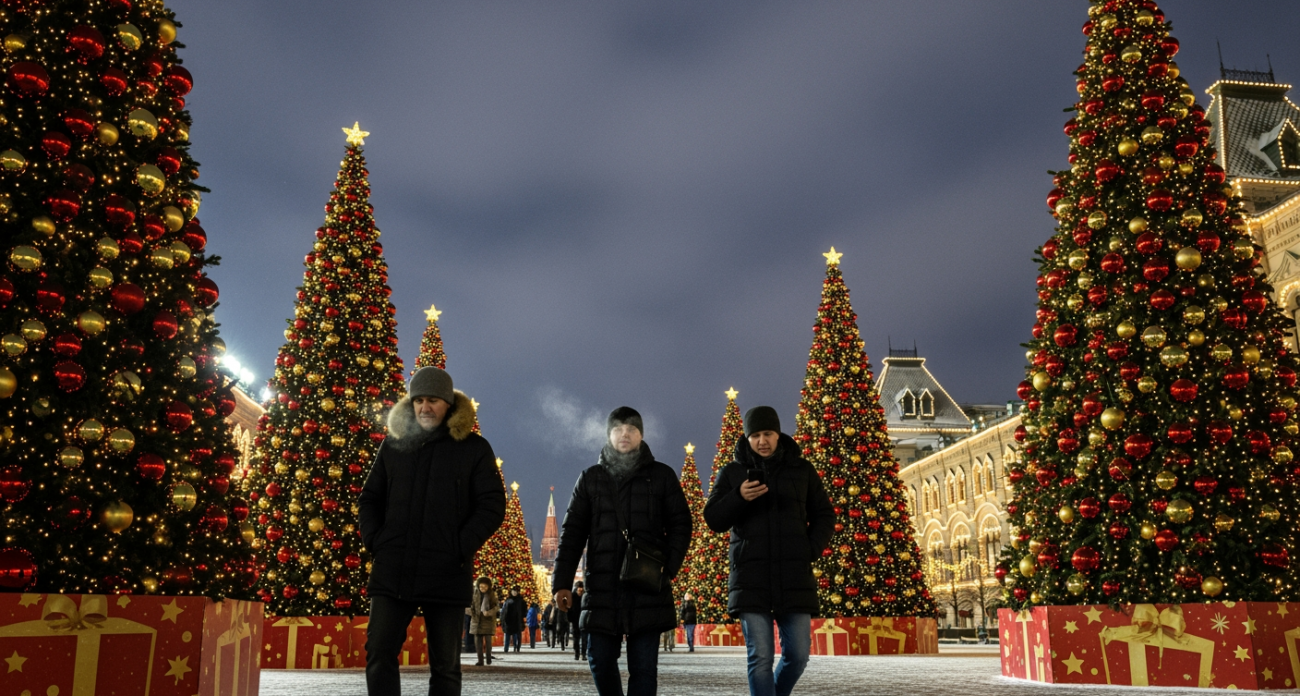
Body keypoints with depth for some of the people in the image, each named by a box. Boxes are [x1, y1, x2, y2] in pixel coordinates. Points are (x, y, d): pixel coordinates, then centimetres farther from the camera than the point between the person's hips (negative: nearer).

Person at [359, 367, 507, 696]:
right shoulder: (394, 443, 11)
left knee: (444, 663, 7)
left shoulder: (474, 448, 3)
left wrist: (460, 548, -12)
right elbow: (369, 498, 17)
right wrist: (374, 540, 1)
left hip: (446, 574, -2)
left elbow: (492, 506, -2)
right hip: (392, 572, 2)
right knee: (379, 653, -3)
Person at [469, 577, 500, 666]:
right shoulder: (475, 594, 2)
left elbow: (497, 606, -7)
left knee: (488, 640, -2)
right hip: (477, 619, 2)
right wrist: (472, 613, -11)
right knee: (478, 640, 1)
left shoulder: (492, 594, -4)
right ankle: (480, 660, 6)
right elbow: (471, 605, 8)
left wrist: (489, 612, -22)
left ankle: (488, 658, 15)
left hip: (488, 619, -2)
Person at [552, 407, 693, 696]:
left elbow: (680, 526, 5)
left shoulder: (662, 475, 7)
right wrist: (562, 582, -2)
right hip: (602, 585, 2)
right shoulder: (591, 478, 11)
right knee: (600, 660, 4)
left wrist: (668, 569, -10)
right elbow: (572, 532, 7)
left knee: (644, 666, -1)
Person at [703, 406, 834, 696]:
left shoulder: (802, 470, 10)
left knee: (798, 654, 3)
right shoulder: (732, 472, 7)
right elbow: (713, 519, 3)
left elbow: (824, 515, 15)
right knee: (760, 656, -6)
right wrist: (738, 497, -15)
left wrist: (812, 550, -2)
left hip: (794, 577, 2)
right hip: (750, 578, -1)